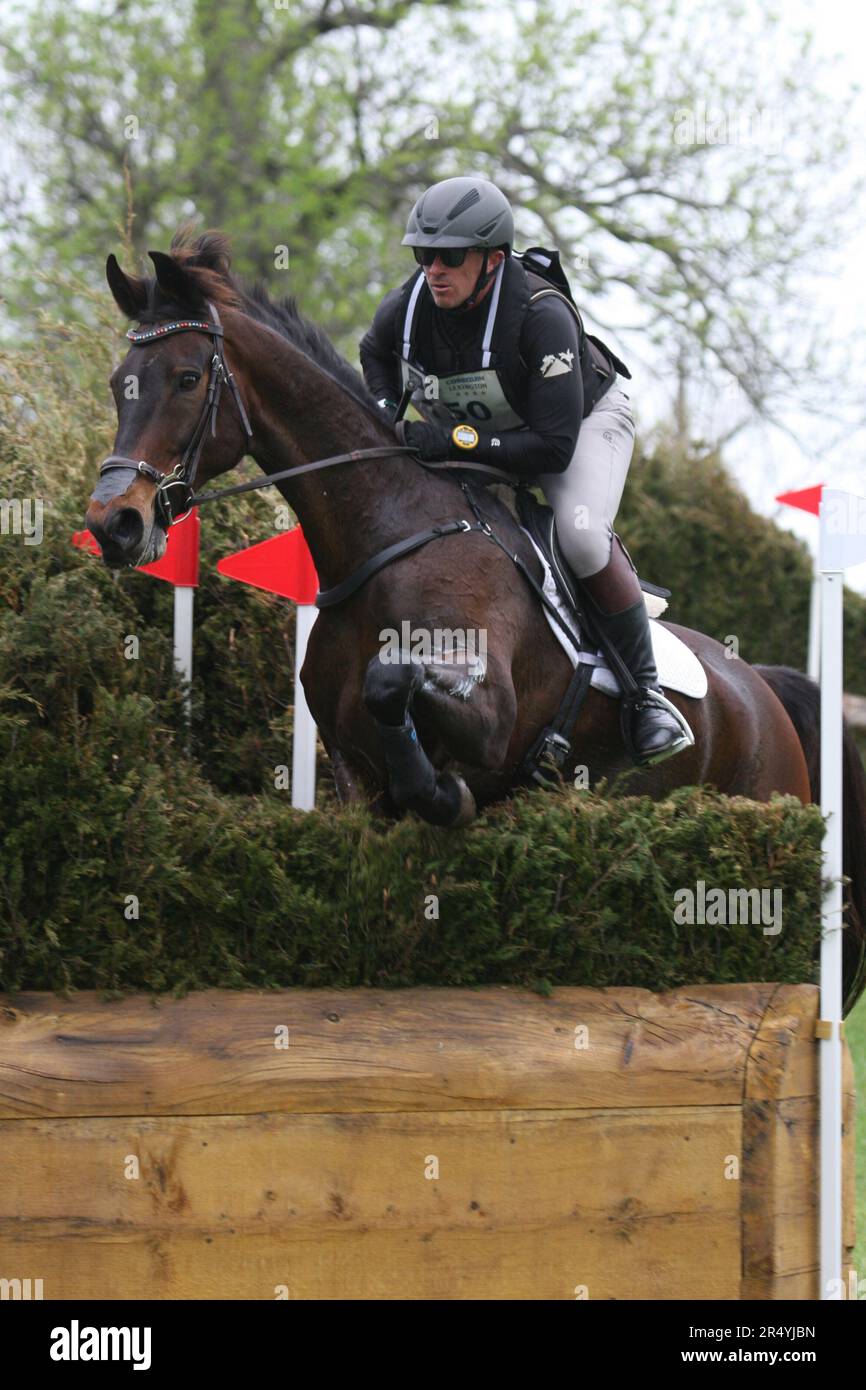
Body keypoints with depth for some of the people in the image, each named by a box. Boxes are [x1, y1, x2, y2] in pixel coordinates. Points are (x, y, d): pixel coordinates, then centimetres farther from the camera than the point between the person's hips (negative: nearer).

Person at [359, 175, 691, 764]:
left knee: (581, 537, -30)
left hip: (586, 418, -6)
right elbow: (376, 354, 8)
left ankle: (647, 692, -16)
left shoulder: (541, 315, -37)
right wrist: (387, 417, -10)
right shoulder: (407, 308, -21)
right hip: (474, 435, 6)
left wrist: (454, 440, -43)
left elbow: (554, 447, -38)